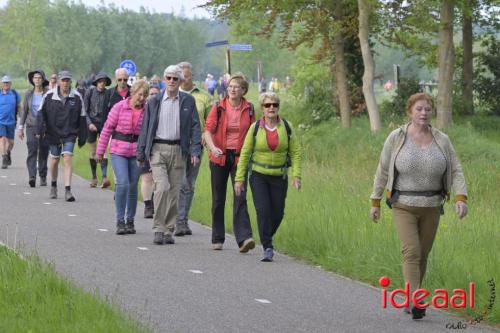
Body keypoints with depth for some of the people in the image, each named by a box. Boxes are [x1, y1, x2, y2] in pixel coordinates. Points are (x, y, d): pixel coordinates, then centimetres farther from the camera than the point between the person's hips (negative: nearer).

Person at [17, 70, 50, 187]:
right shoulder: (28, 94, 6)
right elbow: (24, 111, 11)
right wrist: (20, 127, 7)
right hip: (31, 126, 1)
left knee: (43, 153, 5)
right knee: (32, 151, -15)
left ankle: (43, 177, 21)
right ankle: (32, 177, -25)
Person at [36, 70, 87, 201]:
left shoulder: (77, 97, -3)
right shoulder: (49, 96, -4)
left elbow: (82, 117, 4)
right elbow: (41, 113, 3)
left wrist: (82, 136, 5)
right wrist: (40, 130, -9)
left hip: (70, 134, -1)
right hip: (53, 133, 1)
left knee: (68, 158, -13)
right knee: (54, 160, 11)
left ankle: (67, 190, -15)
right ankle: (53, 185, 35)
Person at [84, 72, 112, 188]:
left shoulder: (108, 94, 0)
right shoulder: (90, 92, -2)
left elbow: (110, 111, 6)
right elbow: (85, 109, -1)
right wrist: (89, 123, -11)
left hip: (104, 123, -1)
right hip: (92, 124, 1)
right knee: (92, 152, 8)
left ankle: (105, 177, -23)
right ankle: (94, 177, 18)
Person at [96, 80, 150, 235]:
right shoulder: (119, 107, -5)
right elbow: (107, 128, 1)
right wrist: (100, 150, 3)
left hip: (137, 152, 2)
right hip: (118, 151, -2)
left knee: (133, 186, 7)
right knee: (122, 183, -14)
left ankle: (130, 221, 21)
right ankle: (120, 221, -5)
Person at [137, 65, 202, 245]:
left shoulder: (188, 101, 6)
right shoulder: (154, 102, 6)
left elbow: (195, 127, 5)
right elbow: (145, 128, 8)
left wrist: (195, 150, -6)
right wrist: (141, 153, 5)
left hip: (178, 151, 1)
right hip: (158, 149, -1)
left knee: (174, 192, 4)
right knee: (162, 187, -17)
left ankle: (168, 230, 13)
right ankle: (158, 229, -11)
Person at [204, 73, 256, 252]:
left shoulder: (249, 109, 3)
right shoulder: (218, 107, -1)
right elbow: (208, 130, -6)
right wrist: (212, 147, -24)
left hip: (239, 157, 0)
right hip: (219, 157, 1)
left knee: (240, 197, -12)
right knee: (218, 199, 8)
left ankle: (244, 238, -20)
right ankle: (217, 239, 18)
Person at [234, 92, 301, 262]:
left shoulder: (286, 127, -1)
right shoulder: (255, 128, -5)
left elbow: (295, 152, 2)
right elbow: (245, 154, -1)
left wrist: (296, 175, -7)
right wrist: (239, 178, -4)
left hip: (279, 177, 2)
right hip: (258, 176, -2)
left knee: (277, 213, 5)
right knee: (263, 211, -14)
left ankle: (266, 238, 33)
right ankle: (267, 248, -7)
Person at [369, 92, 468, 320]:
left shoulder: (442, 140, -2)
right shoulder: (396, 138, -8)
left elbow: (456, 172, -4)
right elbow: (383, 171, -1)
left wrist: (461, 199, -20)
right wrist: (375, 202, 1)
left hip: (431, 207, 3)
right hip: (403, 207, -3)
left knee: (422, 255, 12)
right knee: (411, 252, -17)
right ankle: (416, 303, -24)